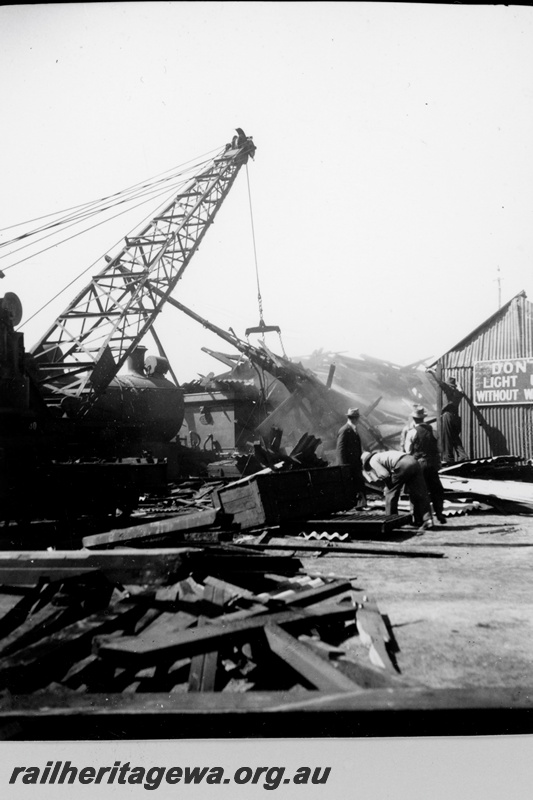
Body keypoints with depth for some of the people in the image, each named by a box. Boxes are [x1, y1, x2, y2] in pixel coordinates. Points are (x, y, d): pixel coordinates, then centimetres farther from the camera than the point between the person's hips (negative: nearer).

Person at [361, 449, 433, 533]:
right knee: (420, 494, 7)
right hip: (414, 461, 8)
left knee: (391, 492, 8)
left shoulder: (373, 460, 13)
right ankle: (427, 520, 0)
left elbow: (385, 475, 0)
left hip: (402, 464, -8)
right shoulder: (382, 455, 38)